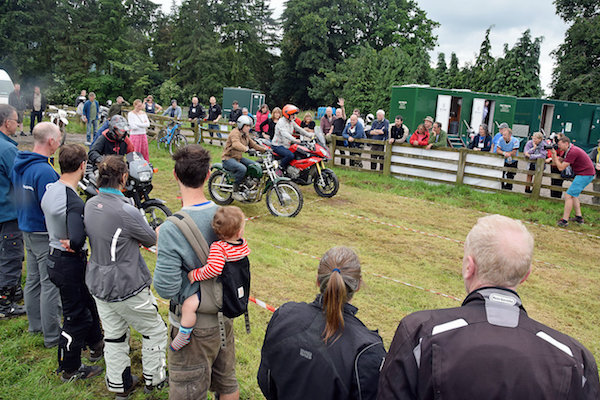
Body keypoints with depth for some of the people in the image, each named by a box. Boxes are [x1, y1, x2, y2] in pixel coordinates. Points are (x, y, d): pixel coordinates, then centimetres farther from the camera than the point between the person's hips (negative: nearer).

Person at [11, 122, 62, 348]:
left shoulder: (19, 164, 5)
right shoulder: (44, 171, -26)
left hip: (27, 229, 10)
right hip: (45, 235, -10)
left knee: (33, 280, 20)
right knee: (51, 284, 0)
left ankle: (35, 324, 36)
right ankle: (52, 336, 10)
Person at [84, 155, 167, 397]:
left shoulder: (90, 205, -2)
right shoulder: (125, 211, -26)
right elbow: (151, 240, -10)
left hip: (98, 284, 8)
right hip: (127, 288, -8)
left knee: (113, 335, 20)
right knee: (154, 331, 14)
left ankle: (118, 384, 34)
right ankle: (154, 379, 27)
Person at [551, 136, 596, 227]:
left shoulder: (573, 152, -20)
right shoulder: (570, 150, 12)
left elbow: (561, 168, -20)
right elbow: (555, 163, 13)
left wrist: (555, 155, -14)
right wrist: (553, 153, 0)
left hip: (585, 174, -11)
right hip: (586, 173, 11)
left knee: (568, 195, -12)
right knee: (574, 195, 21)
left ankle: (564, 221, -12)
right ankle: (579, 217, 24)